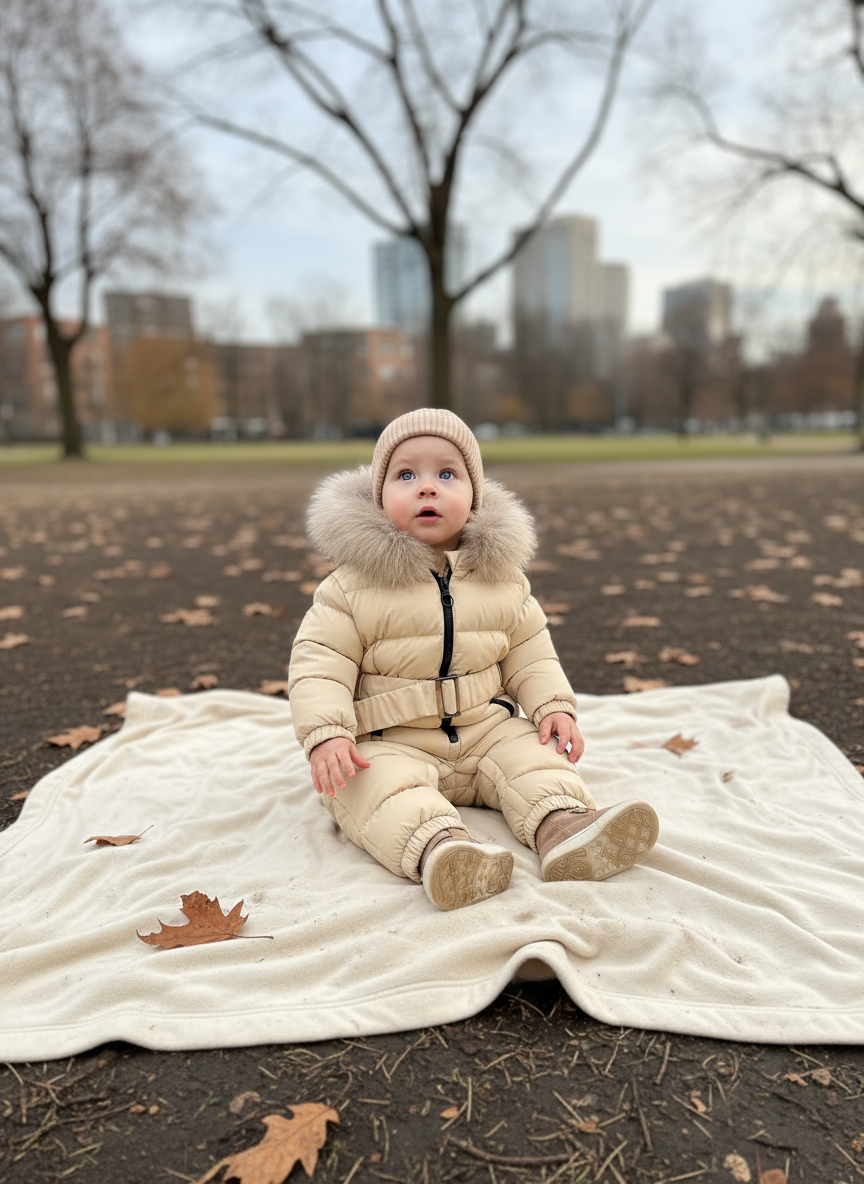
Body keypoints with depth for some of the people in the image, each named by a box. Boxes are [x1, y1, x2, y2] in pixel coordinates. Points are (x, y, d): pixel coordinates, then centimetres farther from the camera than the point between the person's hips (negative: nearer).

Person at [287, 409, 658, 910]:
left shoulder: (502, 578, 4)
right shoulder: (353, 586, -7)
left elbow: (529, 650, 11)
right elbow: (320, 662, -8)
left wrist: (554, 705, -4)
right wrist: (327, 735, -22)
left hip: (487, 729, 4)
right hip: (391, 744, -3)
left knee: (534, 753, -18)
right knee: (381, 787, -30)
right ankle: (434, 844, -49)